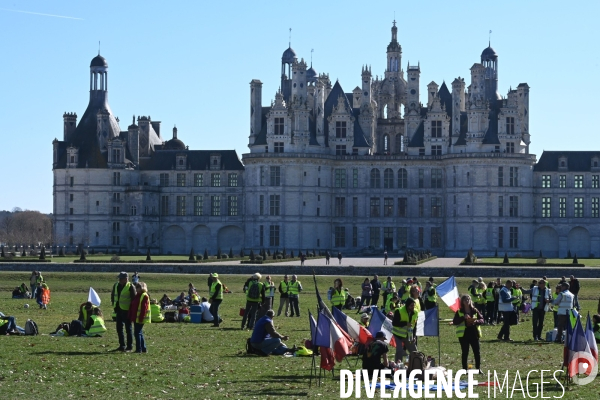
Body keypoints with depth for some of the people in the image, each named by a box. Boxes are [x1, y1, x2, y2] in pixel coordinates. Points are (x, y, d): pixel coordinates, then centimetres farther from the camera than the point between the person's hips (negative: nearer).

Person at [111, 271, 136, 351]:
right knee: (119, 328, 11)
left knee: (128, 328, 0)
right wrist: (114, 304, 13)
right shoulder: (116, 285, 9)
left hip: (127, 311, -7)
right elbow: (112, 295, 22)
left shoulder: (130, 287, -12)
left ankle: (129, 347, 7)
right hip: (119, 310, 7)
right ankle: (122, 345, 21)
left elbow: (134, 299, -12)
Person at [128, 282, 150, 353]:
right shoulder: (136, 296, 17)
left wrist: (141, 318, -22)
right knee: (139, 333, 13)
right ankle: (143, 348, 19)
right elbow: (132, 307, 20)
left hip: (140, 319, -9)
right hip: (135, 318, 9)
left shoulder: (145, 296, -10)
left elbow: (144, 308, -17)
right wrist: (130, 317, 15)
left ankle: (139, 349, -7)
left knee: (138, 333, -10)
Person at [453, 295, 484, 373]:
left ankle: (478, 369, 10)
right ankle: (465, 369, 8)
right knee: (465, 352, 1)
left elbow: (482, 320, 8)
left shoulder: (475, 311, 9)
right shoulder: (459, 312, 3)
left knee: (477, 352, 1)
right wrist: (463, 318, -19)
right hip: (463, 334, -2)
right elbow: (454, 322, -7)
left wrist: (476, 321, -13)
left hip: (474, 333, 2)